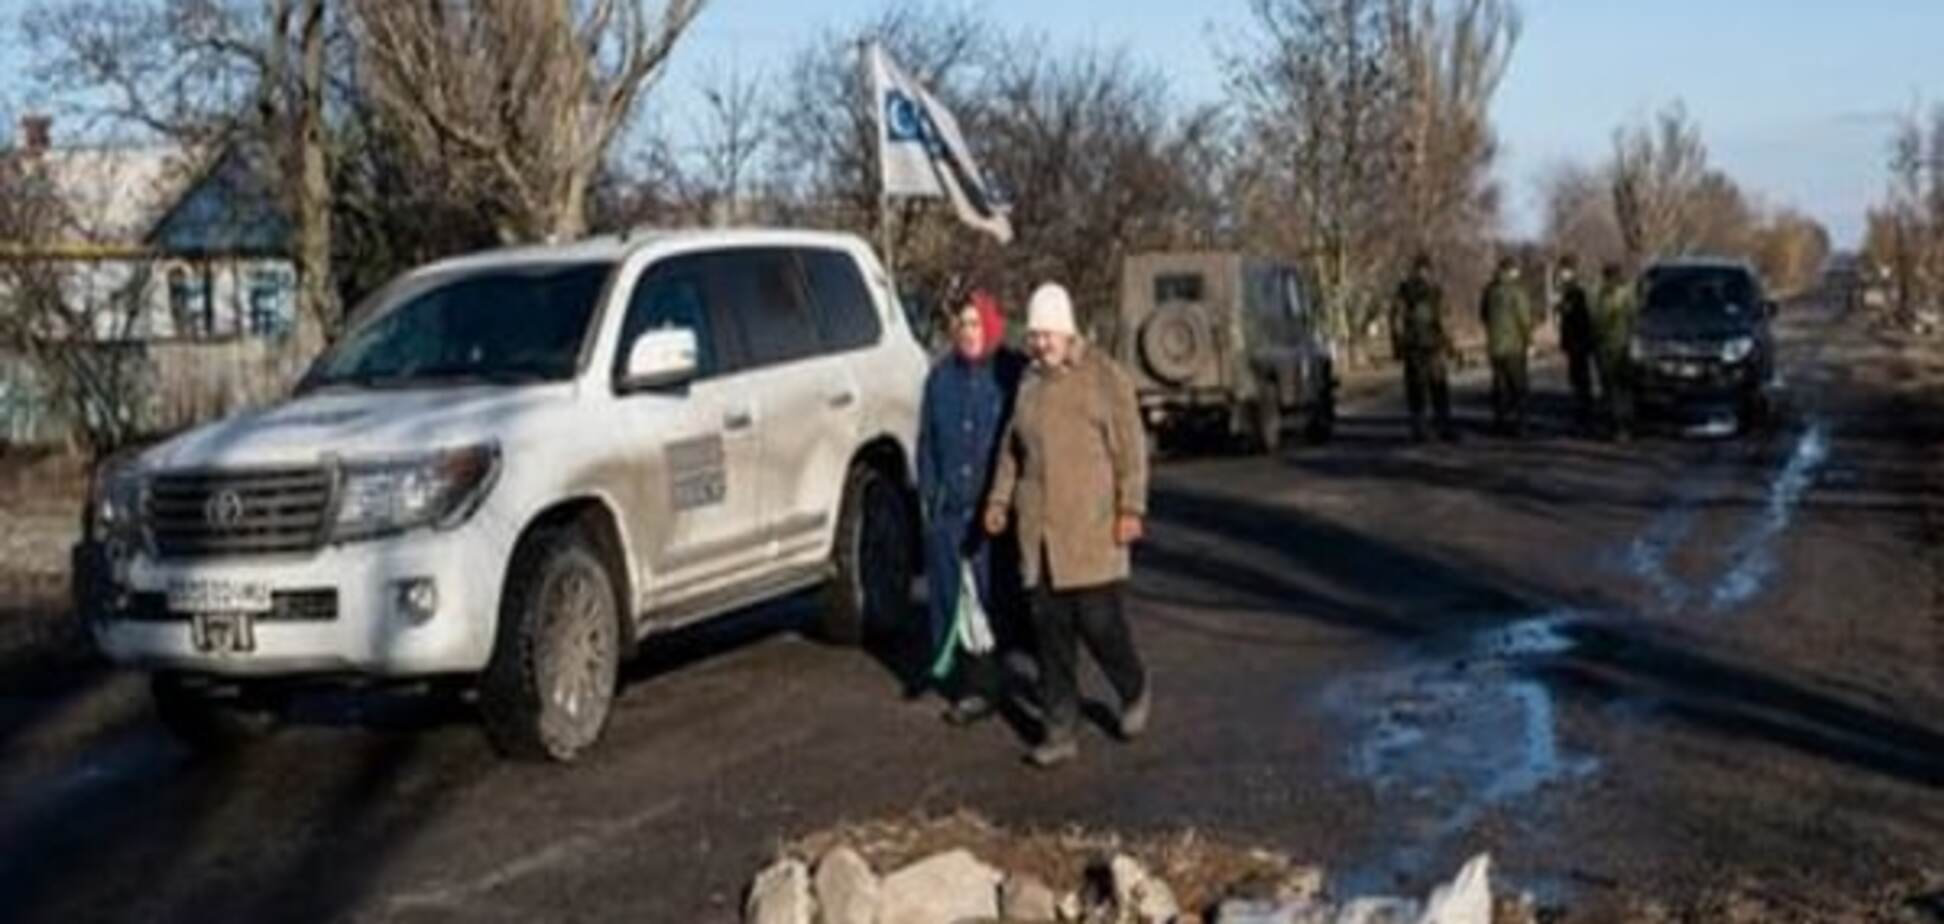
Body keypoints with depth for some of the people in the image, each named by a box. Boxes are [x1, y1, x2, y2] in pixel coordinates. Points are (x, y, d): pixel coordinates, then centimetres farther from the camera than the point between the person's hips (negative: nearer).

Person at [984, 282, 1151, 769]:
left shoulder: (1104, 377, -4)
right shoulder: (1028, 382, 12)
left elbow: (1130, 447, -6)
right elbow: (1011, 447, 21)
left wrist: (1130, 508, -13)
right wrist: (999, 498, 12)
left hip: (1090, 526, -5)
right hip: (1039, 528, 5)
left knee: (1098, 619, -4)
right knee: (1050, 628, 4)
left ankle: (1135, 691, 25)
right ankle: (1061, 731, 11)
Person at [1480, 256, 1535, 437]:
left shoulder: (1490, 290, 2)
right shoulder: (1516, 291, -15)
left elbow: (1483, 314, 13)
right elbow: (1525, 319, -14)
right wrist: (1529, 341, -2)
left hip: (1494, 345, 6)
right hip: (1514, 346, -6)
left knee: (1500, 384, 13)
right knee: (1517, 386, 1)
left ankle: (1500, 422, 15)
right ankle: (1516, 424, -2)